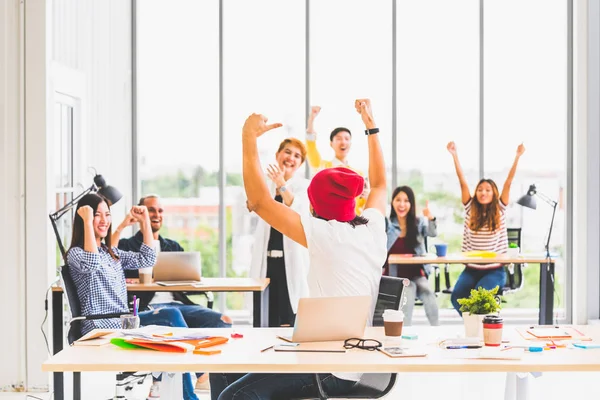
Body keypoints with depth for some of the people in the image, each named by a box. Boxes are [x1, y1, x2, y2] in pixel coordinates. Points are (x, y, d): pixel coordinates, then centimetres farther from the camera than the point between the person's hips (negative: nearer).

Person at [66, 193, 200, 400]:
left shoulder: (112, 253, 21)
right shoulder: (76, 253, -3)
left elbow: (147, 260, 15)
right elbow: (92, 263, -26)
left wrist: (145, 221, 12)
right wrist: (87, 222, -21)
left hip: (123, 321, 7)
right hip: (102, 328, -7)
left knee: (173, 315, -19)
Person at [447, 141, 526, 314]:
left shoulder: (499, 210, 3)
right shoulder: (470, 209, 5)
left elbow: (508, 182, -4)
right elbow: (462, 182, -1)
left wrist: (517, 156, -11)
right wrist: (454, 155, -7)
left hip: (494, 270, -2)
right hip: (471, 269, 2)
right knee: (456, 296, -23)